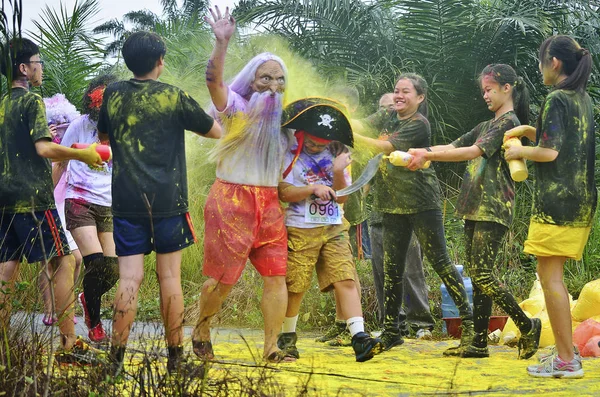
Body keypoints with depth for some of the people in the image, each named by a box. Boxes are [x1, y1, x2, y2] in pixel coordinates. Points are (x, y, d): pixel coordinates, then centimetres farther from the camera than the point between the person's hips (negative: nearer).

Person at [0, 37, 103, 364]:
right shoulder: (32, 101, -9)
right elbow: (44, 148, -19)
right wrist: (82, 155, -7)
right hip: (32, 197, -8)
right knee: (64, 262, -4)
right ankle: (68, 345, -8)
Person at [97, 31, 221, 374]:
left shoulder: (113, 95, 4)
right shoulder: (174, 97, -4)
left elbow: (103, 136, 22)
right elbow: (216, 132, 7)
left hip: (126, 201, 2)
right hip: (168, 201, -2)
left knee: (129, 279, 1)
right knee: (170, 276, 5)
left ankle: (117, 357, -5)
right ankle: (175, 356, 11)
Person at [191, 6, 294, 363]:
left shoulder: (283, 118, 13)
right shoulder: (237, 108, -4)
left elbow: (287, 165, 25)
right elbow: (214, 80, -23)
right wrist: (222, 44, -37)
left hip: (269, 205, 5)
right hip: (231, 202, -5)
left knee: (277, 276, -4)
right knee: (223, 278, -1)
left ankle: (271, 348, 2)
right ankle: (201, 331, 24)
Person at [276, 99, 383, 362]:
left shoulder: (335, 157, 12)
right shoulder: (291, 157, 1)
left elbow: (342, 197, 7)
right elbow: (283, 193, -8)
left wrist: (339, 173, -10)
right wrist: (312, 188, -20)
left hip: (334, 229, 3)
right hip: (301, 230, -3)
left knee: (346, 280, -11)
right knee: (295, 286, 2)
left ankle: (359, 338, -18)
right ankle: (287, 337, 23)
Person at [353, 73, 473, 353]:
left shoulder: (419, 124, -10)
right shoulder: (386, 120, 13)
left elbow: (386, 147, -19)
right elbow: (358, 125, 1)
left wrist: (351, 137, -24)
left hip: (422, 202, -7)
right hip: (393, 204, 7)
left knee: (440, 262, -5)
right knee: (391, 269, 7)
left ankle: (468, 318, 2)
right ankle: (391, 332, 13)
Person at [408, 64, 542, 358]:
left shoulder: (509, 122, -8)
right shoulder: (485, 126, 22)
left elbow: (475, 152, -19)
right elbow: (454, 147, 16)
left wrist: (428, 155, -23)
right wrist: (418, 152, -1)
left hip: (493, 211, -9)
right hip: (475, 209, 9)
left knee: (482, 274, -13)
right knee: (476, 276, 6)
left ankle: (527, 326, -1)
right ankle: (479, 343, 8)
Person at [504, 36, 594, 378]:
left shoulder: (557, 99, -12)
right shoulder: (583, 99, 15)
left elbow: (549, 153, -17)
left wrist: (519, 152, 0)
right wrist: (531, 132, 17)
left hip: (556, 202, -9)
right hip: (581, 199, 9)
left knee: (550, 276, -6)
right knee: (553, 276, 15)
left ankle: (566, 360, -6)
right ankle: (566, 352, 15)